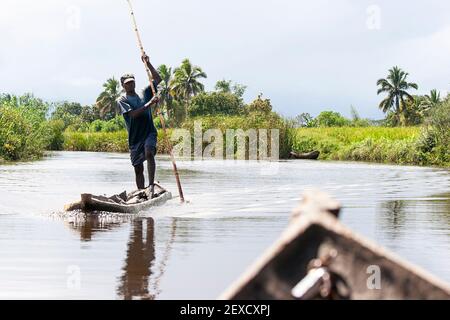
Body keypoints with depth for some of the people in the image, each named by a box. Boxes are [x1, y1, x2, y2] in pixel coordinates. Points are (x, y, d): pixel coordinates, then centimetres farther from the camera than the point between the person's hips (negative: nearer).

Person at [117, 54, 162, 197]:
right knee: (138, 168, 4)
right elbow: (133, 114, -15)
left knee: (149, 153, -29)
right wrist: (149, 104, -19)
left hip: (149, 133, 0)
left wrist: (148, 64, -1)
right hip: (135, 137, 0)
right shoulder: (121, 100, 0)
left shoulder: (144, 94, 11)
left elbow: (157, 79, 8)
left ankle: (151, 184, -31)